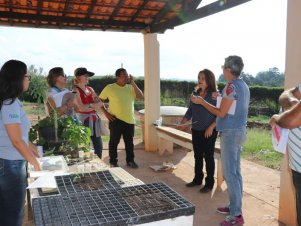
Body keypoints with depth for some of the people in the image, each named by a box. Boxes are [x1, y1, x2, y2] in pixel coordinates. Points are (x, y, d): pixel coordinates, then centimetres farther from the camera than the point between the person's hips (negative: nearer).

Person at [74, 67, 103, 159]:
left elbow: (100, 103, 5)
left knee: (98, 145, 10)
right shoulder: (76, 91, -5)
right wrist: (94, 105, -6)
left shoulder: (90, 89, 14)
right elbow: (82, 107, -16)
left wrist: (88, 106, -11)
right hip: (83, 119, -7)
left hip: (94, 119, 7)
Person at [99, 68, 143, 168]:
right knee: (114, 141, 7)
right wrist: (106, 112, -7)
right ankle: (113, 161, 20)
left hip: (129, 120, 3)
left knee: (129, 142, 11)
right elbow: (99, 100, 1)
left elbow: (141, 96, -7)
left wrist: (133, 83, -10)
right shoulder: (110, 88, -4)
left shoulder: (131, 87, 6)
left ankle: (130, 161, 24)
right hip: (115, 120, -3)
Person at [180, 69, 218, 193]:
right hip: (196, 131, 6)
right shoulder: (195, 94, 7)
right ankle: (197, 179, 31)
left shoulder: (215, 95, -10)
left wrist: (211, 127, -20)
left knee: (208, 157, 4)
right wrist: (181, 123, 0)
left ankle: (209, 183, 16)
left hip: (209, 132, -6)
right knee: (197, 156, 16)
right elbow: (190, 111, 12)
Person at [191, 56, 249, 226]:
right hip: (239, 131, 10)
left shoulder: (232, 86, -17)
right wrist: (221, 98, 22)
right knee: (235, 171, 16)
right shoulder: (244, 85, 11)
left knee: (229, 174, -4)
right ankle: (235, 206, 26)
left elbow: (221, 113, -16)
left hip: (231, 132, -10)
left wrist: (202, 101, -8)